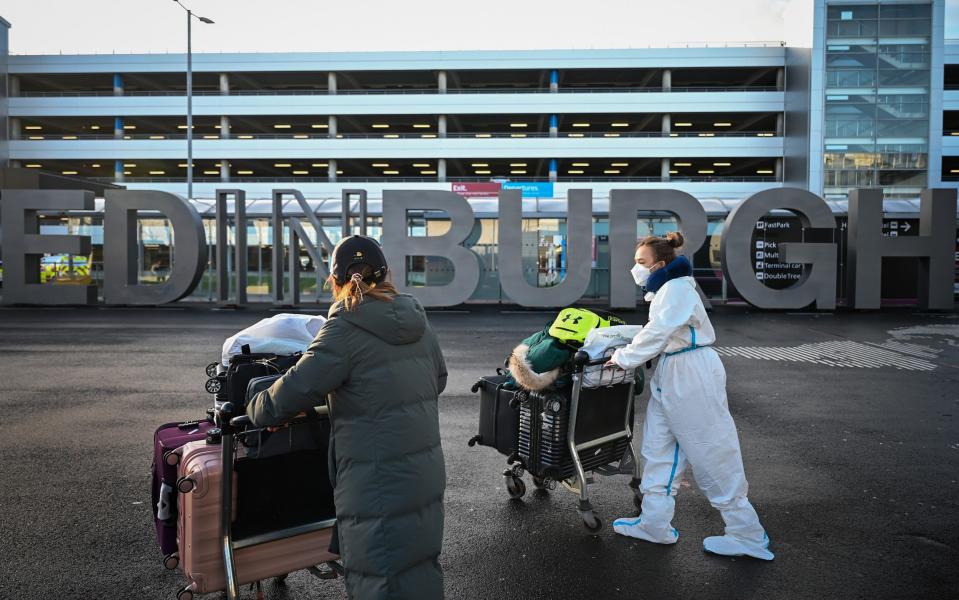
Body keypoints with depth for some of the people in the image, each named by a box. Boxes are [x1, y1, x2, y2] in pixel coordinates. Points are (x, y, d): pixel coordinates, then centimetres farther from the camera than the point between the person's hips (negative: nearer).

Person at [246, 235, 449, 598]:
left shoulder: (346, 328, -14)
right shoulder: (416, 320, 7)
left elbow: (297, 388, -14)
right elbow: (437, 380, 17)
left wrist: (256, 412, 4)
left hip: (378, 488, -7)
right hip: (426, 475, 7)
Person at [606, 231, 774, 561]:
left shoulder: (677, 289, -16)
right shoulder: (664, 290, 13)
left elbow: (657, 335, -22)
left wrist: (623, 358, -13)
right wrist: (627, 352, 7)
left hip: (692, 376, -10)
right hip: (671, 374, 10)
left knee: (713, 454, -2)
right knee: (658, 449, 12)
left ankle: (747, 536, 11)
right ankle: (655, 524, 22)